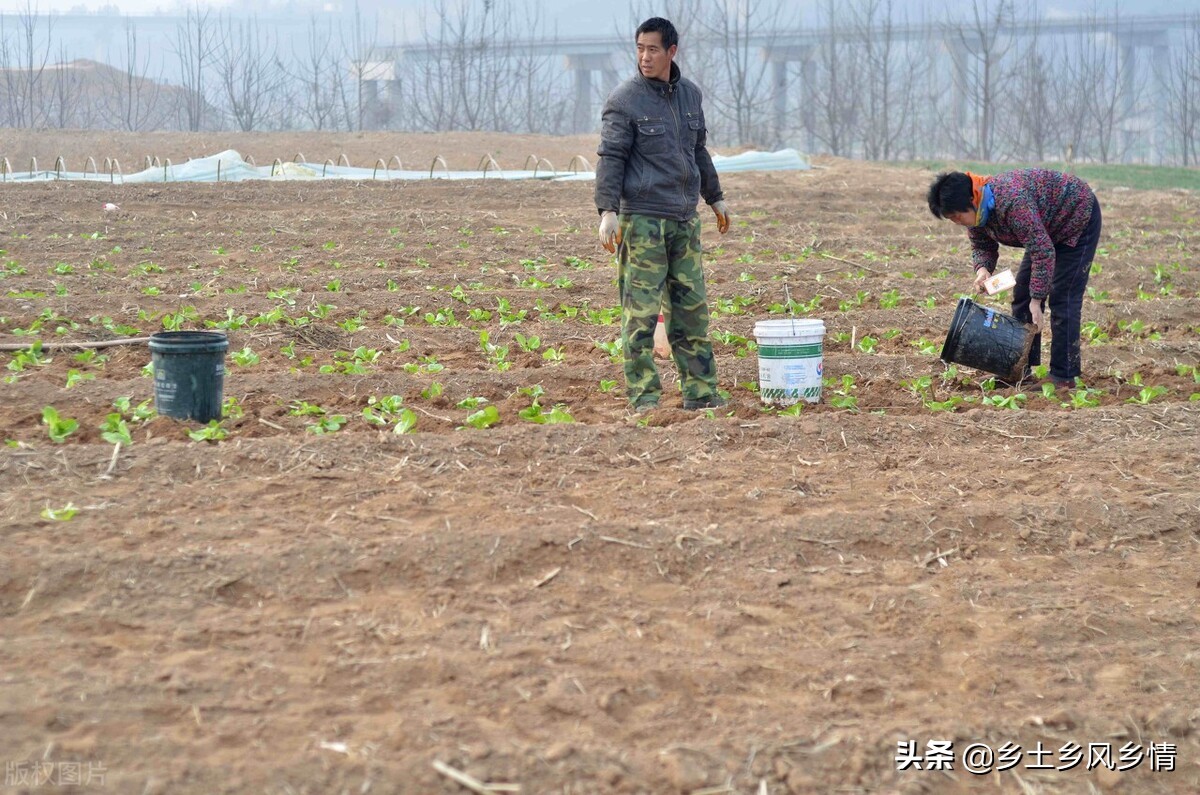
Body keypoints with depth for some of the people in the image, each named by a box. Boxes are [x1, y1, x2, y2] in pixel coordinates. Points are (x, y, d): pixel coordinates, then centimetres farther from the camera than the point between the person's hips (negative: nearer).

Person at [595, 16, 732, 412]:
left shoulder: (690, 94, 12)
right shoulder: (625, 99, -6)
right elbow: (610, 157, -9)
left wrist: (715, 197, 28)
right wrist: (607, 211, -19)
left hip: (685, 219, 6)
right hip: (642, 219, -6)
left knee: (692, 307, 8)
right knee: (641, 311, -5)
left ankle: (700, 391, 13)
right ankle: (643, 397, -1)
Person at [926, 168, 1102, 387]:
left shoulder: (1012, 202, -40)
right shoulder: (977, 210, -11)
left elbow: (1043, 251, -38)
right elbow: (982, 246, 3)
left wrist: (1037, 300, -35)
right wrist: (982, 269, -21)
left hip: (1079, 219, -9)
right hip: (1048, 231, 9)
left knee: (1062, 297, -14)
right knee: (1023, 291, 5)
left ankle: (1064, 377, -11)